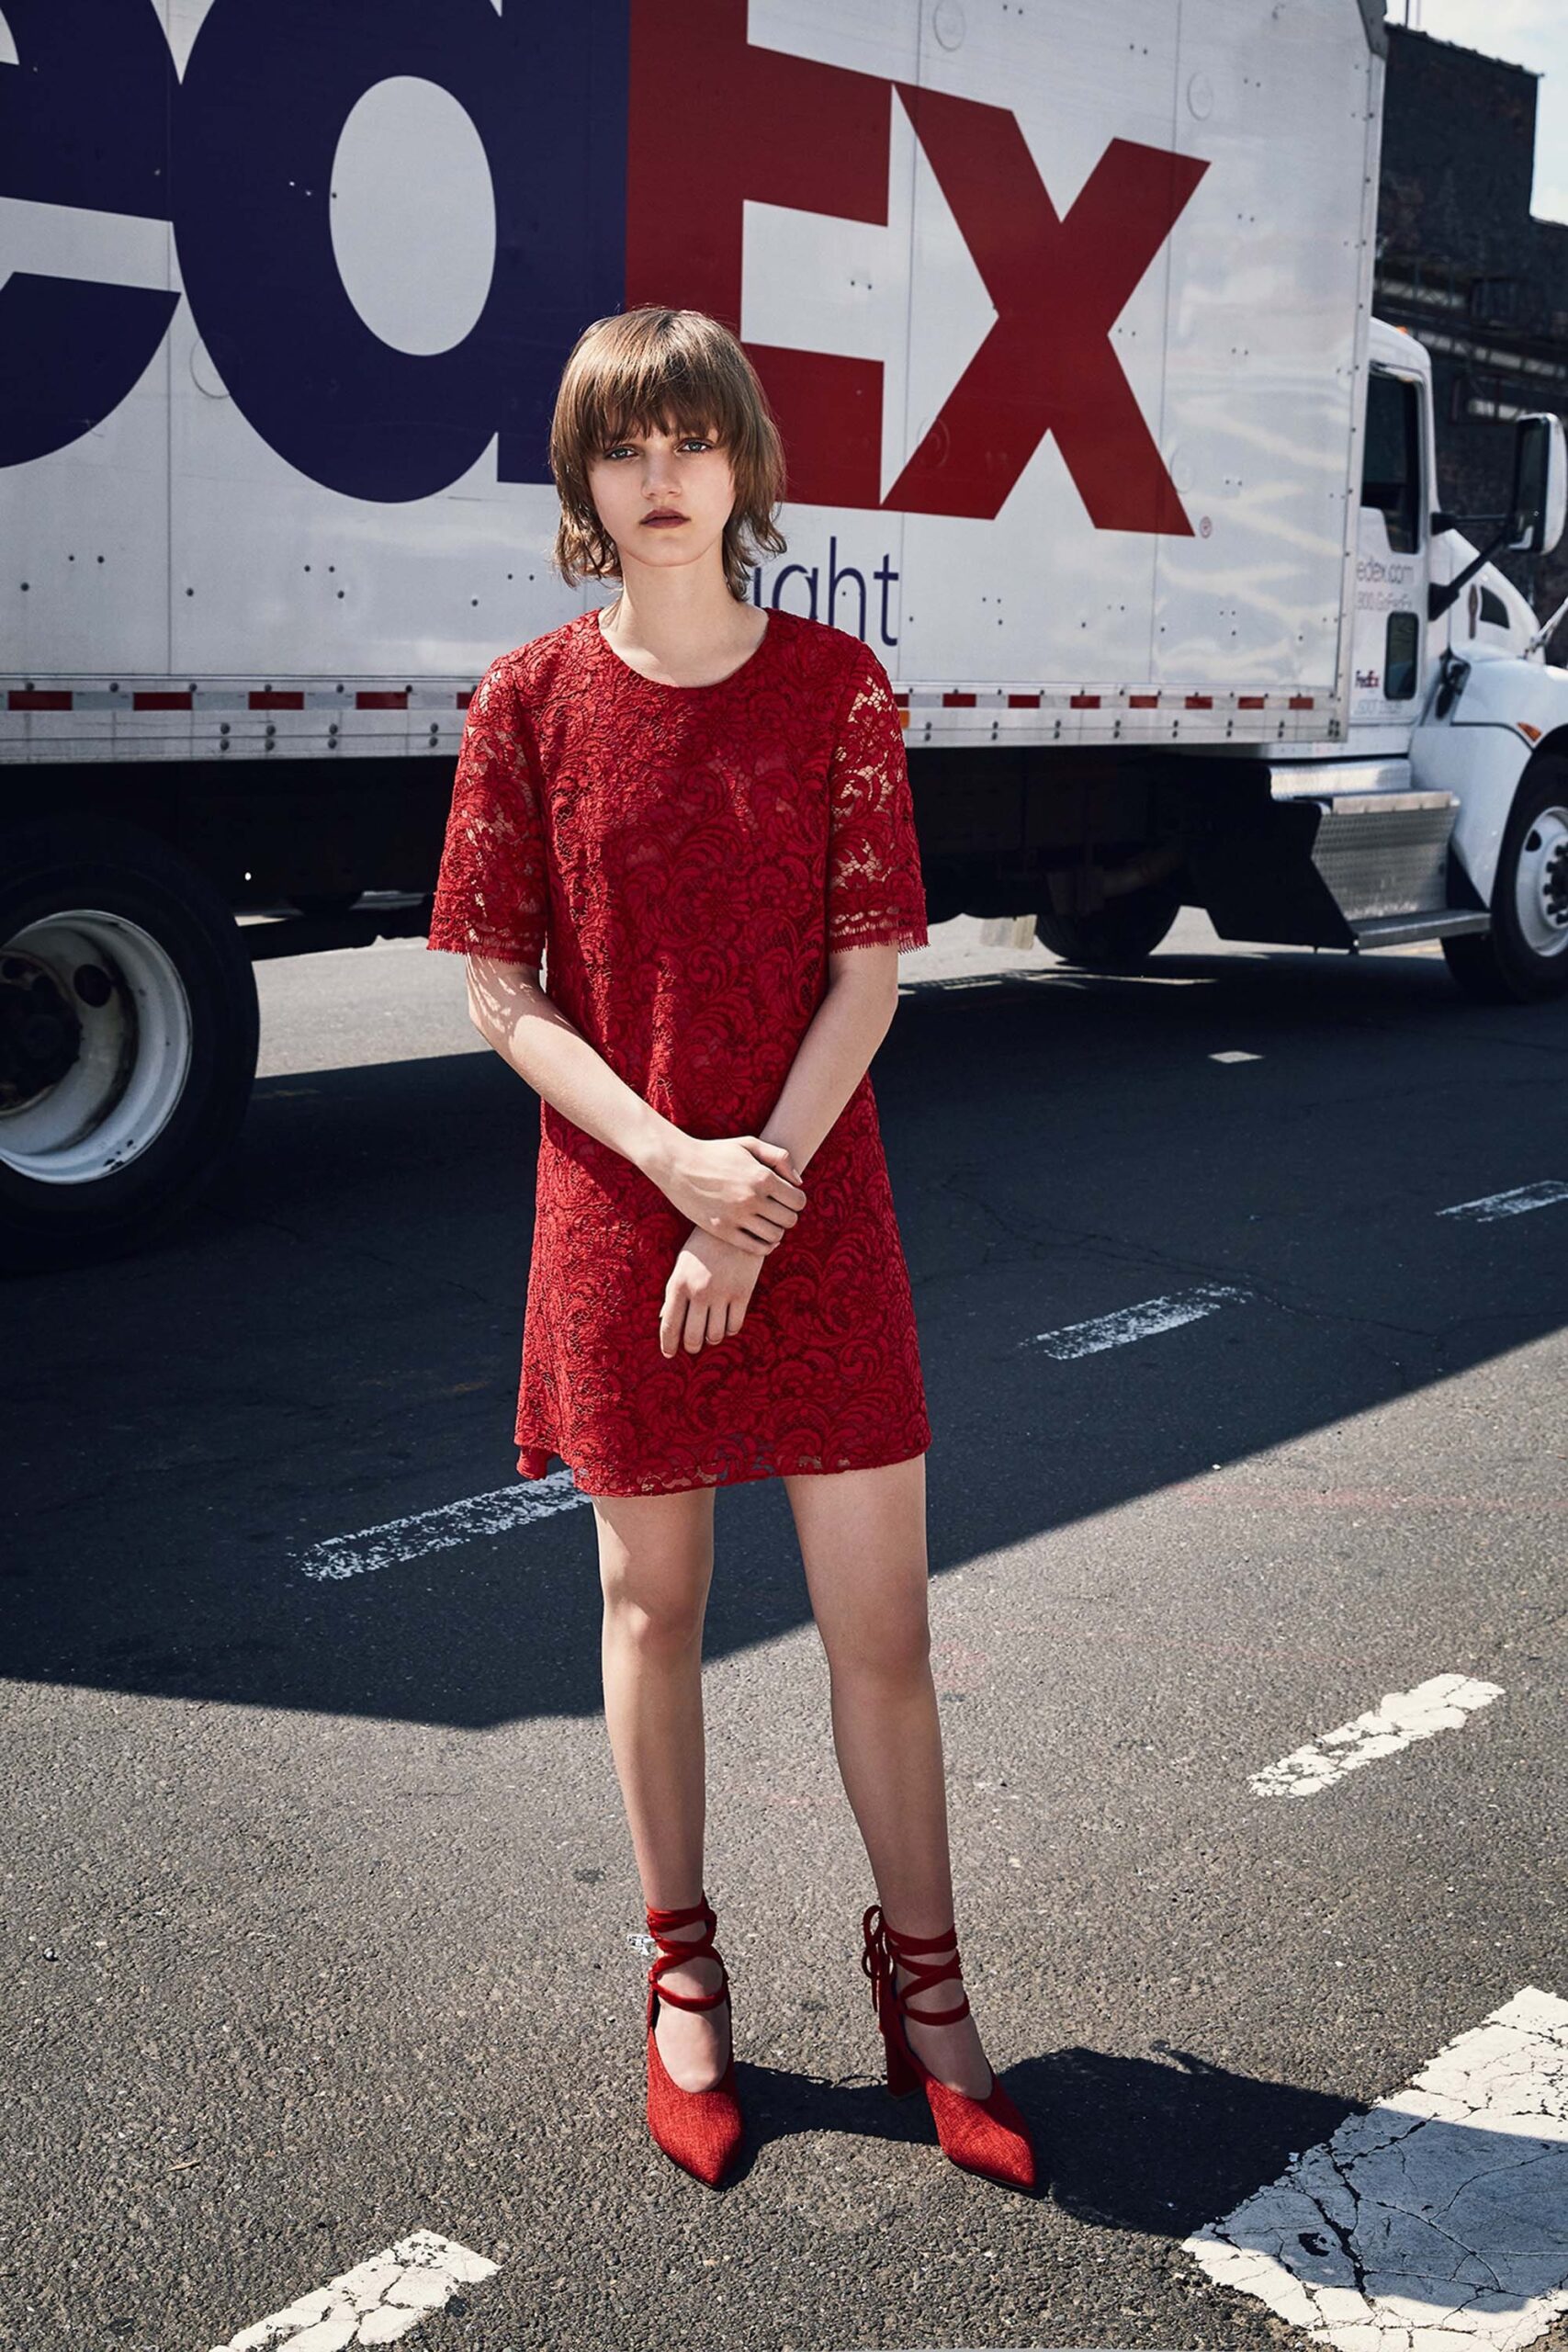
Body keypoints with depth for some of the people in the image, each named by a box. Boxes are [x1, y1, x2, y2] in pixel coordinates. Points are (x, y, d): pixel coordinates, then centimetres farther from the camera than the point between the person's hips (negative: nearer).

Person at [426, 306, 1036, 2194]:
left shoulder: (837, 685, -1)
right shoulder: (529, 703, -1)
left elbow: (869, 970, -4)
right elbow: (498, 990, -3)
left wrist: (759, 1202, -13)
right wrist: (678, 1164, -15)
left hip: (819, 1216, 0)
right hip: (614, 1212, 0)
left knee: (883, 1625, 5)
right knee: (653, 1604, 13)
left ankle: (920, 1977, 26)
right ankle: (683, 1976, 31)